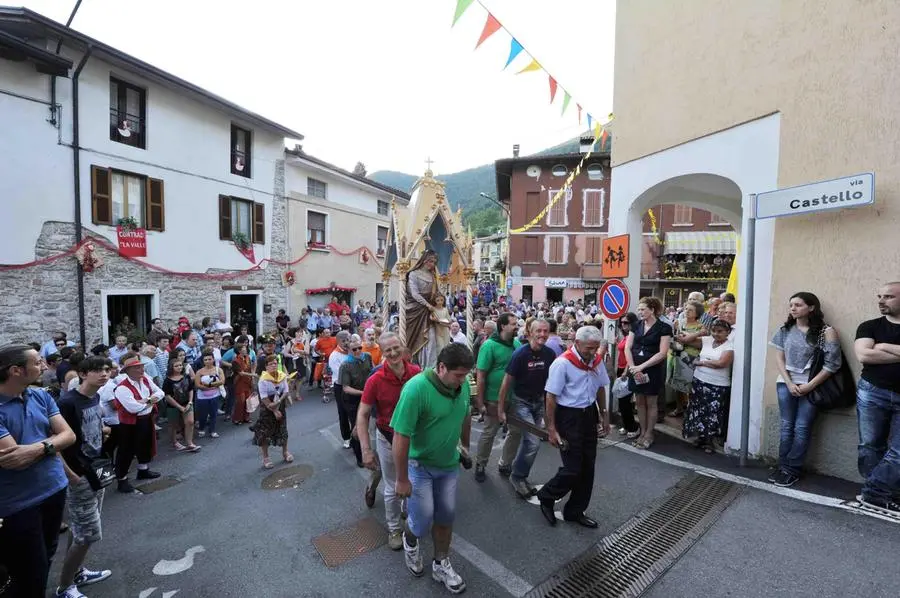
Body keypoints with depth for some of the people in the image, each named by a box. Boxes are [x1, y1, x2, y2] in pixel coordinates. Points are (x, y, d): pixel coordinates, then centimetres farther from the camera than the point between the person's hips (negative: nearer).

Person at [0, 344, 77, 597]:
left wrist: (37, 448, -19)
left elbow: (69, 435, -3)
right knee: (31, 576, 11)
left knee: (46, 559, 24)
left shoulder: (41, 396, -1)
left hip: (54, 489, 6)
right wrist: (48, 442, -12)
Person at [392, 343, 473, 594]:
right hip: (419, 465, -5)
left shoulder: (463, 385, -12)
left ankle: (441, 565, 40)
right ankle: (410, 540, 40)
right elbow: (401, 436, -27)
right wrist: (402, 479, -20)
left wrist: (465, 444, 19)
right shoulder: (416, 389, -32)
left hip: (450, 463, 5)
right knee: (423, 519, 4)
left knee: (446, 515, 16)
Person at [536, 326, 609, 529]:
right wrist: (551, 429, -15)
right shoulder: (562, 363, -20)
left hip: (589, 415, 7)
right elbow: (551, 398, -16)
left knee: (587, 467, 14)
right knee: (573, 469, -3)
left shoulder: (597, 361, 0)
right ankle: (546, 496, 25)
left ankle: (575, 511, 32)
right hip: (568, 417, -7)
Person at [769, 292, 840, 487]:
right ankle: (783, 466, 18)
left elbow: (832, 363, -9)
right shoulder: (785, 329, 5)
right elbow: (779, 358, 4)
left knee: (802, 429, 3)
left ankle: (792, 470, 13)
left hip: (811, 386, -3)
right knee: (787, 426, 9)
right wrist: (789, 383, -5)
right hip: (786, 383, 3)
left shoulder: (826, 331, -6)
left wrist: (810, 385, -12)